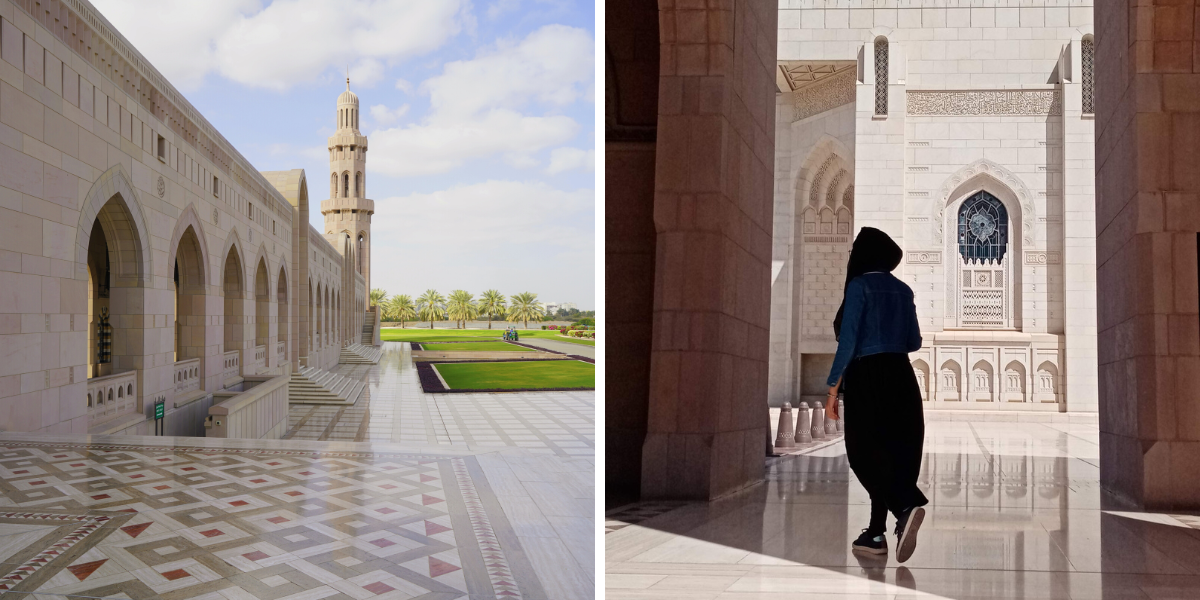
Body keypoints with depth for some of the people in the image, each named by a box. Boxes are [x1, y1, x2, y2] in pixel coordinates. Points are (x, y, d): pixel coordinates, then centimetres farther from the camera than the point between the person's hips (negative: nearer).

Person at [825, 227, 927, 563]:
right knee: (894, 454, 8)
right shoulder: (903, 290, 11)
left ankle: (907, 507, -23)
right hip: (900, 377, 6)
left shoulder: (860, 285, -6)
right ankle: (876, 534, 12)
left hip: (867, 378, -6)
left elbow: (847, 340, -13)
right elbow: (914, 342, 15)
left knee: (866, 454, -1)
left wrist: (833, 389, -9)